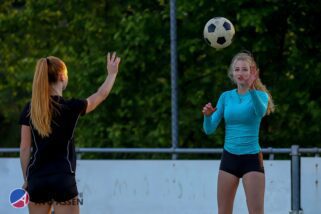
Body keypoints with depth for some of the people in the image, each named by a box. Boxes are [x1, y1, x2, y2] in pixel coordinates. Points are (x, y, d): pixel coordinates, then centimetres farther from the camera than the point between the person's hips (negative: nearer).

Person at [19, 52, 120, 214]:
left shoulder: (30, 109, 1)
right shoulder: (70, 107, -7)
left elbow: (25, 148, 4)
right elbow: (100, 95, 11)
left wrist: (26, 180, 13)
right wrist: (112, 74, 28)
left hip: (36, 179, 4)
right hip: (63, 179, -4)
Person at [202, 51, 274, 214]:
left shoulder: (260, 95, -3)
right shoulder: (226, 96, 6)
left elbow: (261, 112, -28)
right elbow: (209, 129, 2)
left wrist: (252, 89, -46)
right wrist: (207, 116, -20)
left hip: (251, 158, -4)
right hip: (229, 158, 4)